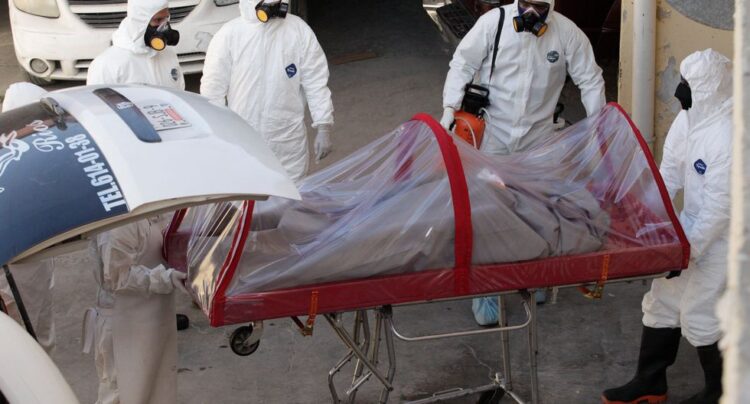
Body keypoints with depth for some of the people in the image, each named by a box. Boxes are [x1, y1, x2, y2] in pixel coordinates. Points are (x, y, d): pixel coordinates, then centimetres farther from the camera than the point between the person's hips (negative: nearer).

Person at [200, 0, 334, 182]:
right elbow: (213, 90, -2)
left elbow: (316, 82, 2)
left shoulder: (299, 29, -3)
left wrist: (323, 127, -1)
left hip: (289, 142, 1)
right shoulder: (228, 35, -8)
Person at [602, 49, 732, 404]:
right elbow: (669, 175, 7)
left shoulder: (728, 137, -29)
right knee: (662, 302, 15)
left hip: (719, 240, -8)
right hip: (692, 228, 8)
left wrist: (688, 251, -20)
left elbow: (719, 208, -26)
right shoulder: (688, 120, -2)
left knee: (700, 316, 2)